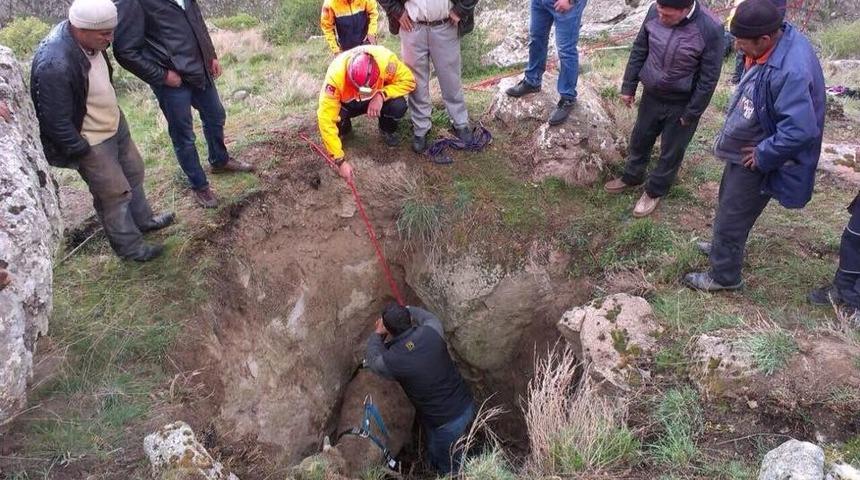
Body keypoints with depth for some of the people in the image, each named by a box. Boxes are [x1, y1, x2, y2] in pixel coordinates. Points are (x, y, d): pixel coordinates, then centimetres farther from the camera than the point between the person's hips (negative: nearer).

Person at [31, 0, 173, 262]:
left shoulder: (88, 38, -10)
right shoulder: (54, 65, -35)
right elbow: (57, 122, -26)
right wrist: (82, 154, -17)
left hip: (115, 123, 8)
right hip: (91, 143, -8)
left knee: (134, 173, 24)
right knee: (115, 194, 7)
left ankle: (143, 220, 48)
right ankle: (129, 246, 29)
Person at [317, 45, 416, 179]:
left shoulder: (385, 59, -37)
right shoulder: (336, 74, -38)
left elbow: (408, 80, -22)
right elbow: (326, 119, -36)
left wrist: (381, 95, -38)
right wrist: (340, 160, -38)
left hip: (379, 98, 0)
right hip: (347, 103, 0)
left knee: (398, 106, -30)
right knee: (332, 117, -30)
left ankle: (387, 130, 6)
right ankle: (344, 129, 8)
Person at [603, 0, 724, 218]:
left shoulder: (710, 29, -27)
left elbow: (708, 79, -18)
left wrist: (691, 114, -13)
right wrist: (629, 86, 3)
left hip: (681, 104, -4)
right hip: (651, 95, 4)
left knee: (671, 152, 14)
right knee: (640, 139, 22)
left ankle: (655, 191, 35)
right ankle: (631, 177, 47)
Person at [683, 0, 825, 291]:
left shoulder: (791, 71, -36)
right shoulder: (779, 38, -6)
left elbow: (800, 131, -36)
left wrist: (762, 156, -23)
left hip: (756, 160, -9)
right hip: (745, 147, 9)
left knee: (732, 215, 7)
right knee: (729, 199, 28)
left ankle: (723, 276, 27)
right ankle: (724, 248, 52)